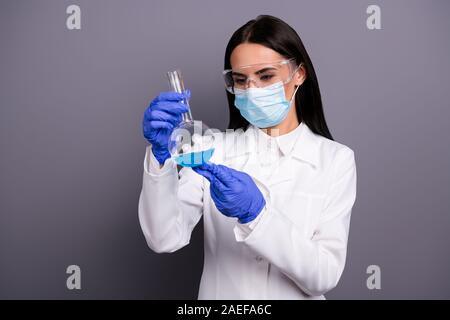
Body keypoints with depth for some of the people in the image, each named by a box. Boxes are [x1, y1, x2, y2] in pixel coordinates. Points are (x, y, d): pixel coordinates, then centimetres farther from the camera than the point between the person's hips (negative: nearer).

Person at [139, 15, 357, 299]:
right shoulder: (215, 149, -1)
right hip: (219, 291, 1)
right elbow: (165, 239, -13)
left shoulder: (335, 159, -5)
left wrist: (255, 212, -24)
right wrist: (161, 155, -25)